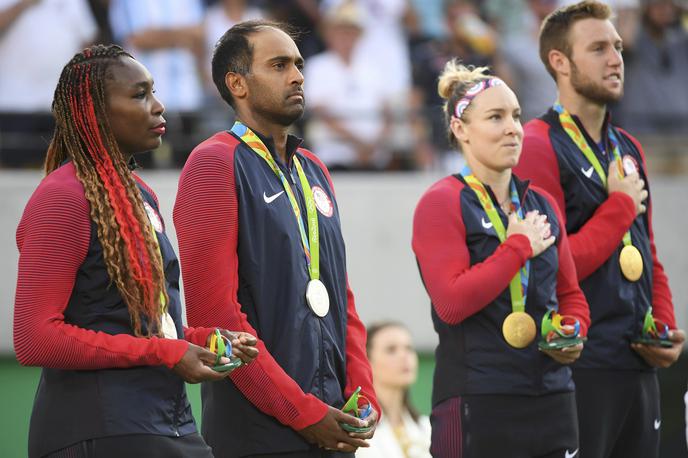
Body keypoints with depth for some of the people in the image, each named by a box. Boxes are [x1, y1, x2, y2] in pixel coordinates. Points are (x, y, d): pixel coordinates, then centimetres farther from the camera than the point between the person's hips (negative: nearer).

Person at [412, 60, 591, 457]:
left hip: (553, 398, 6)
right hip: (477, 406, -6)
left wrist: (573, 333, 1)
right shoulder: (441, 204, -5)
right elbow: (451, 303, -16)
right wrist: (520, 246, -11)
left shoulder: (543, 204, 15)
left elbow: (570, 293, 23)